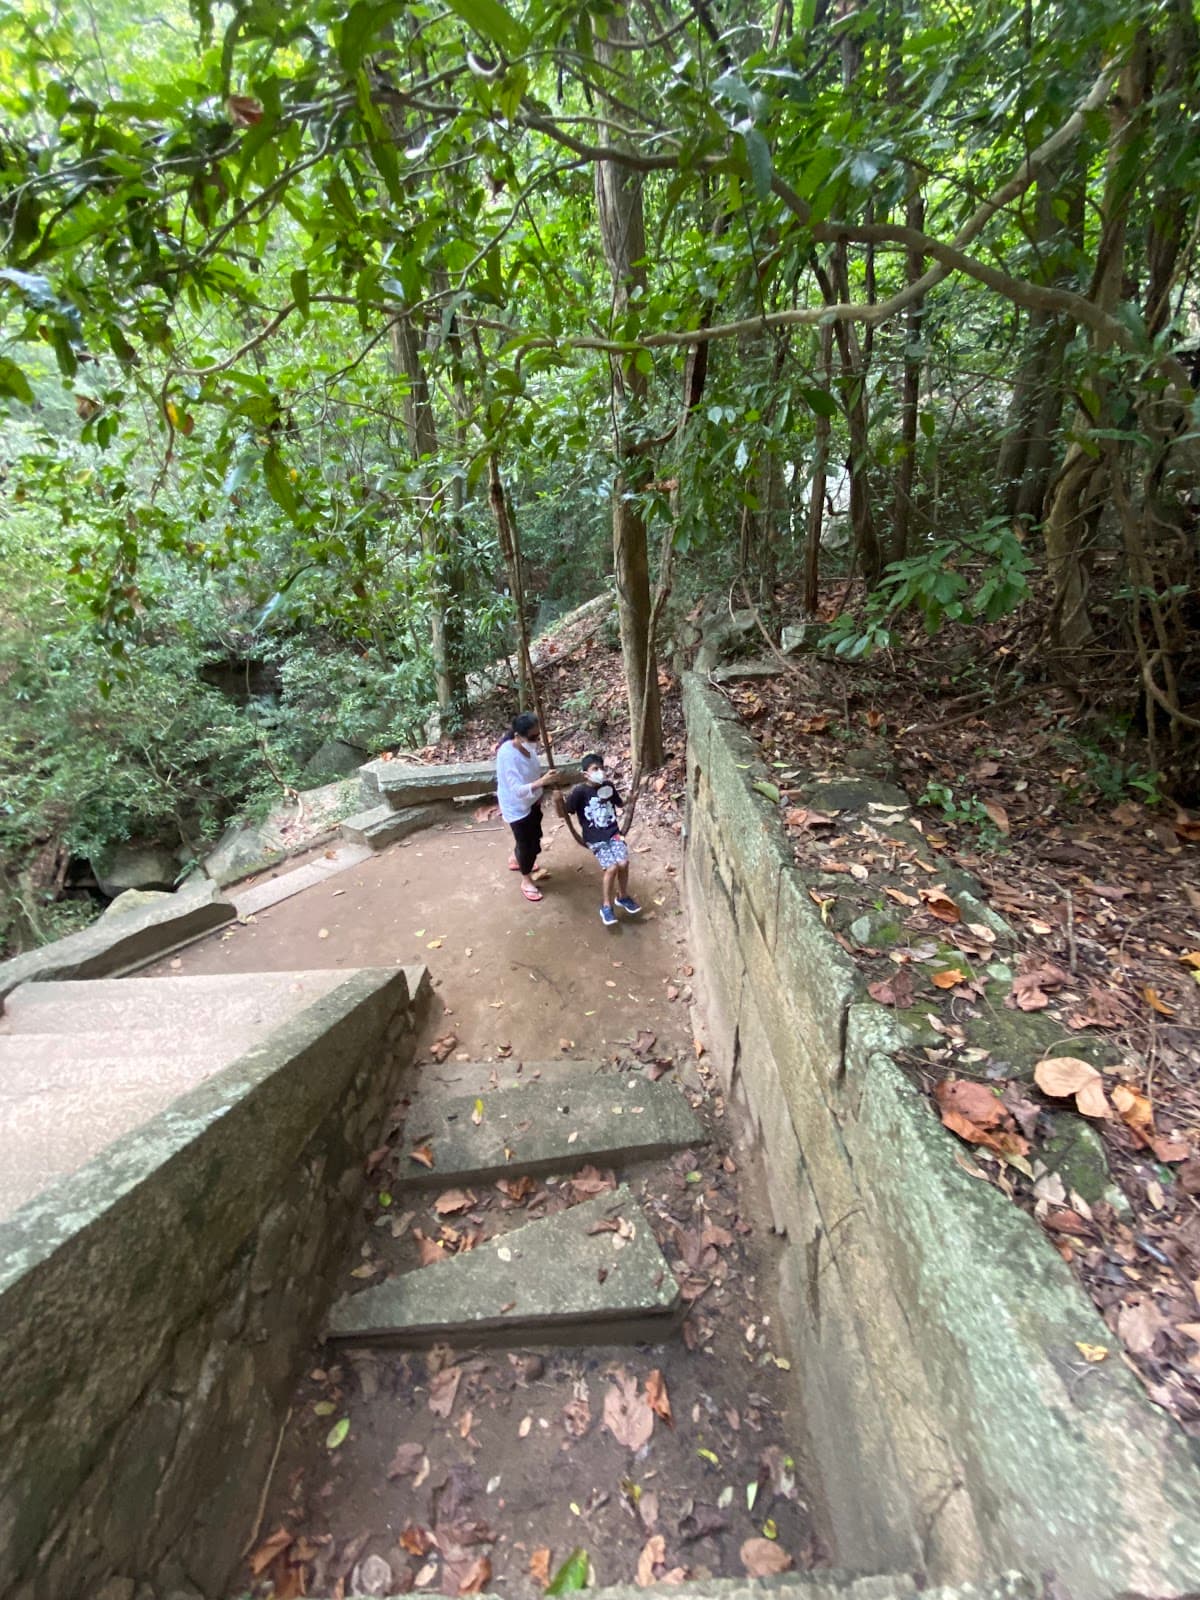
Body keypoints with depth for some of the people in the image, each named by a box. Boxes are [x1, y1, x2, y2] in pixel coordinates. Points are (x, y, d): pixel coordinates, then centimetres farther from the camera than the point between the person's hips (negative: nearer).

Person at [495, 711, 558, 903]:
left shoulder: (529, 745, -10)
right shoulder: (507, 755, -34)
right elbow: (518, 790, -38)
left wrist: (539, 793, 14)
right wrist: (541, 782, -51)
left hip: (532, 801, 8)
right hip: (517, 807, -8)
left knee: (533, 836, 27)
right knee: (528, 843, 8)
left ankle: (516, 860, 56)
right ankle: (526, 880, 34)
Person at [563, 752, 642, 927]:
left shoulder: (608, 786, 3)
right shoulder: (580, 791, -11)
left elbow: (620, 803, 20)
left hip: (613, 833, 4)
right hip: (595, 838, -4)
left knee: (623, 863, -15)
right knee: (611, 867, -19)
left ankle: (623, 896, 14)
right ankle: (606, 905, 2)